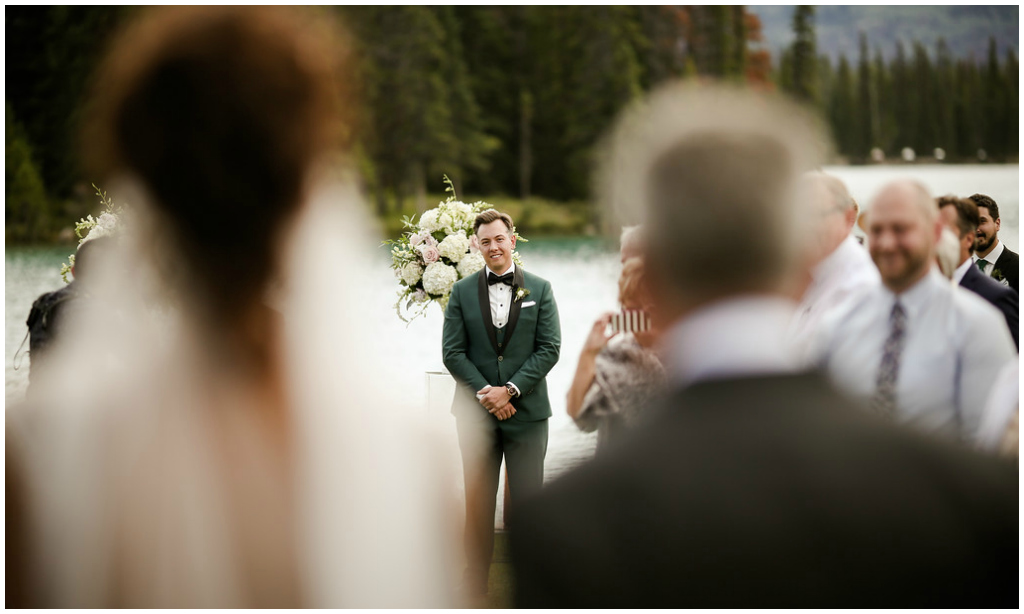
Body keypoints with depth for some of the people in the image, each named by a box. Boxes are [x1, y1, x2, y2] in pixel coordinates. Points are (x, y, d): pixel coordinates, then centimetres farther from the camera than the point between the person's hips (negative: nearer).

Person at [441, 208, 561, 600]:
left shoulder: (540, 289, 5)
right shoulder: (462, 292, 6)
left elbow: (550, 348, -2)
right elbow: (452, 352, 1)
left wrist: (510, 389, -12)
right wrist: (485, 392, -11)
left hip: (527, 411, 0)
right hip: (476, 413, 1)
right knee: (478, 505, 5)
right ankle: (475, 588, 10)